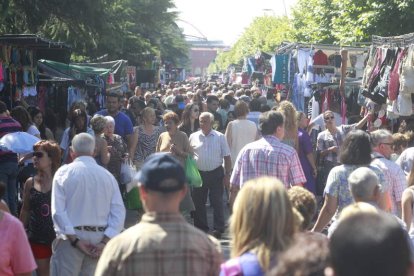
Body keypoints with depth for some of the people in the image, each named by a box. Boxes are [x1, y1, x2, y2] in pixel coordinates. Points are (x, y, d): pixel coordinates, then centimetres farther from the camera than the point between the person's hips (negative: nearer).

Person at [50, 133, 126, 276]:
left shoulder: (64, 172, -1)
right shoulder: (108, 175, 6)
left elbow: (58, 211, -10)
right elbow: (119, 212, -2)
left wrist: (75, 240, -10)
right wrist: (105, 242, -5)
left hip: (70, 238, -3)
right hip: (99, 239, 3)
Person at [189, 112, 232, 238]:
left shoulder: (220, 137, 2)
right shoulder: (193, 137, 5)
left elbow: (227, 157, 2)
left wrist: (227, 174, -3)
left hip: (216, 173, -2)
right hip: (199, 174, 2)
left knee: (217, 202, 0)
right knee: (198, 202, 8)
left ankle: (218, 228, 9)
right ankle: (200, 227, 20)